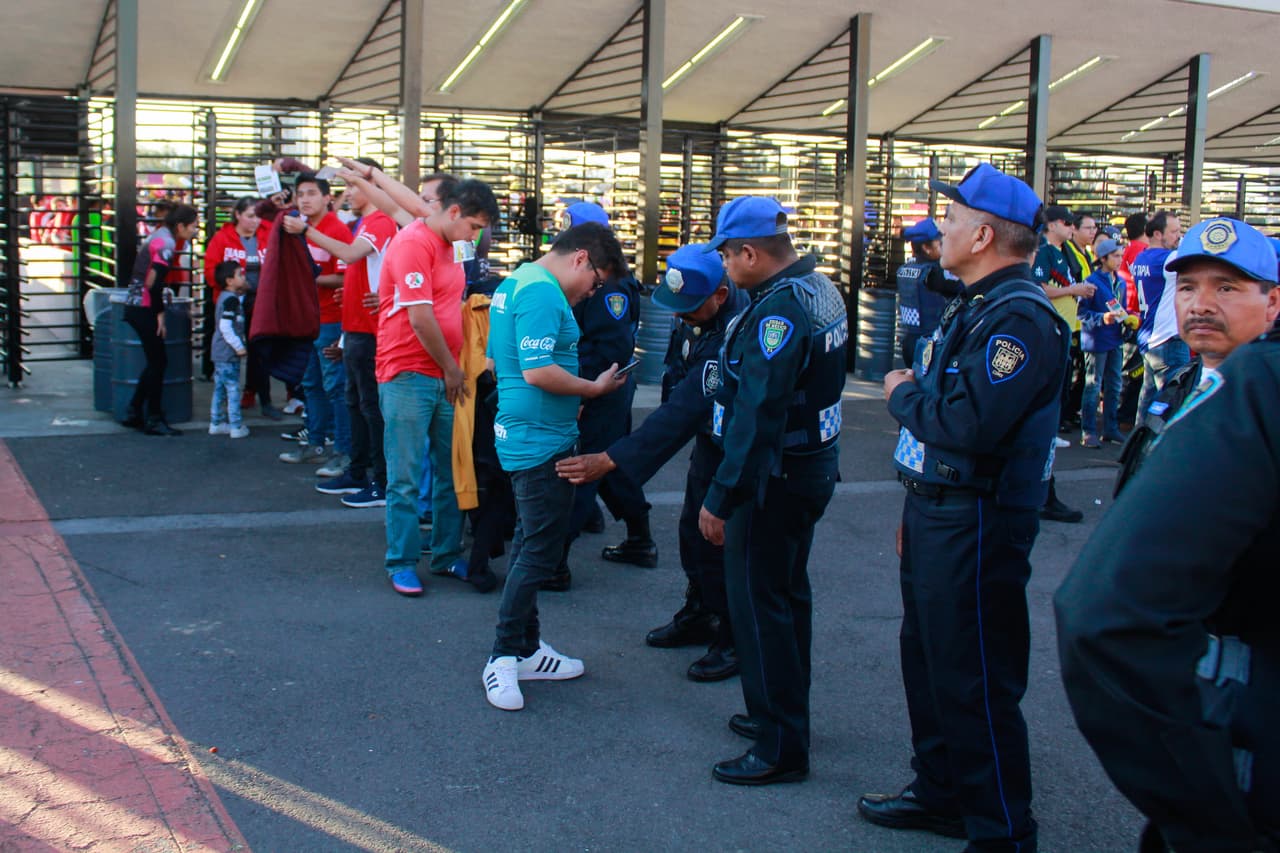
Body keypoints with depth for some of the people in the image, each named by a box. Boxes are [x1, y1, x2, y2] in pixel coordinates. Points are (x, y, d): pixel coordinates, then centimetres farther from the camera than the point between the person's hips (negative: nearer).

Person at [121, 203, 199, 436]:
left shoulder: (159, 235, 13)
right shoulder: (166, 243, -16)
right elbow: (154, 282, -22)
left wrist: (161, 295, 12)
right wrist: (160, 313, -14)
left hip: (135, 306, 9)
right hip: (143, 309, -9)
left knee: (155, 361, 15)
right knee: (158, 362, -2)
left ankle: (134, 413, 21)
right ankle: (154, 420, 4)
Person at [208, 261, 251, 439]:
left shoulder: (224, 297, 13)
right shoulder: (231, 300, -16)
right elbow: (225, 327, -23)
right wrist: (239, 346, -21)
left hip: (220, 353, 10)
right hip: (229, 353, -10)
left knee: (220, 389, 15)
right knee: (233, 389, -5)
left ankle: (216, 423, 22)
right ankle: (236, 427, -2)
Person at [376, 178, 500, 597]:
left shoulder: (447, 245, 15)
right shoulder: (413, 244, -14)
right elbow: (419, 316, -18)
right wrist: (451, 368, -9)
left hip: (445, 375, 8)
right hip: (408, 376, -8)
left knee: (452, 472, 11)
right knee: (406, 478, 0)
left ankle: (447, 555, 21)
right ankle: (401, 563, 10)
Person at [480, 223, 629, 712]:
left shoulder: (516, 283, 15)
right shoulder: (543, 294, -18)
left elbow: (495, 361, 22)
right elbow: (538, 371, -27)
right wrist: (594, 388, -12)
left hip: (522, 436, 11)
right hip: (542, 441, -11)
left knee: (531, 545, 16)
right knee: (540, 553, -4)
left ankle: (527, 649, 25)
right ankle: (504, 657, 3)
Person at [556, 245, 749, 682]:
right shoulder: (694, 311, -9)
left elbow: (684, 411, -41)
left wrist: (612, 460, -44)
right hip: (710, 436, 9)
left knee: (717, 543, -4)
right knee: (693, 531, 18)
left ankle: (736, 642, 14)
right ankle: (699, 616, 38)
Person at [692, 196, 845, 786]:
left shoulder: (778, 310, -24)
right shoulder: (821, 288, 8)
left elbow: (758, 417, -28)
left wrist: (721, 498, -25)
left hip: (777, 477, -10)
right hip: (814, 463, 10)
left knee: (760, 604, -2)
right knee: (786, 593, 21)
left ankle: (780, 748, 6)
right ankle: (783, 713, 36)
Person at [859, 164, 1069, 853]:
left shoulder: (1020, 317, -21)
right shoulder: (976, 307, 14)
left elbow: (969, 425, -32)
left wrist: (903, 395, -12)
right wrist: (916, 510, 18)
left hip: (976, 528, -11)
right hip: (935, 514, 11)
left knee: (975, 681, -2)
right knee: (927, 659, 20)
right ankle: (941, 792, 37)